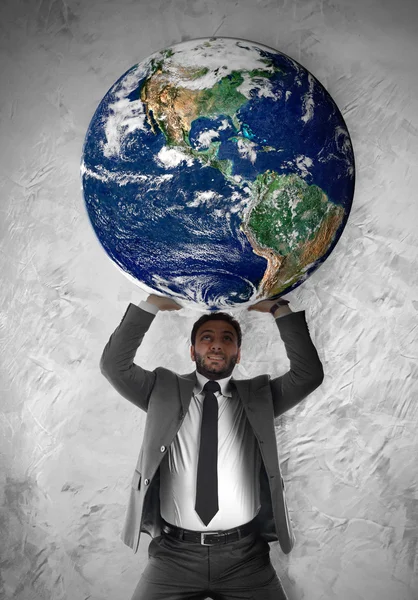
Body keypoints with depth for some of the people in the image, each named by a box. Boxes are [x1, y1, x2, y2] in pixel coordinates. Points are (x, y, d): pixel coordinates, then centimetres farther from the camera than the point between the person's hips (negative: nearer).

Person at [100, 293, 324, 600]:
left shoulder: (259, 396, 8)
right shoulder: (165, 391, 7)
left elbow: (309, 374, -3)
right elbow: (115, 364, -2)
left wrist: (279, 308, -5)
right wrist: (151, 304, -7)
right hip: (175, 553, 0)